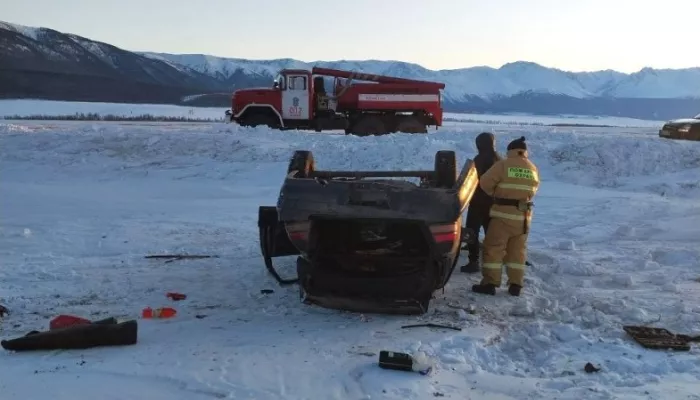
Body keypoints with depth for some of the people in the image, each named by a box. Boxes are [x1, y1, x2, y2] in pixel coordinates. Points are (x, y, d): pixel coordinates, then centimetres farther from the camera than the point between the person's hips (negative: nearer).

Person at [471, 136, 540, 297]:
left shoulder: (503, 164, -7)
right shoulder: (533, 169, 9)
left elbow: (485, 182, -5)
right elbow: (534, 189, 18)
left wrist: (496, 193, 12)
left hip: (504, 213, -5)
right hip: (524, 215, 5)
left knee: (493, 248, 2)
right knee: (518, 250, 14)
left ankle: (489, 283, 0)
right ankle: (515, 285, 14)